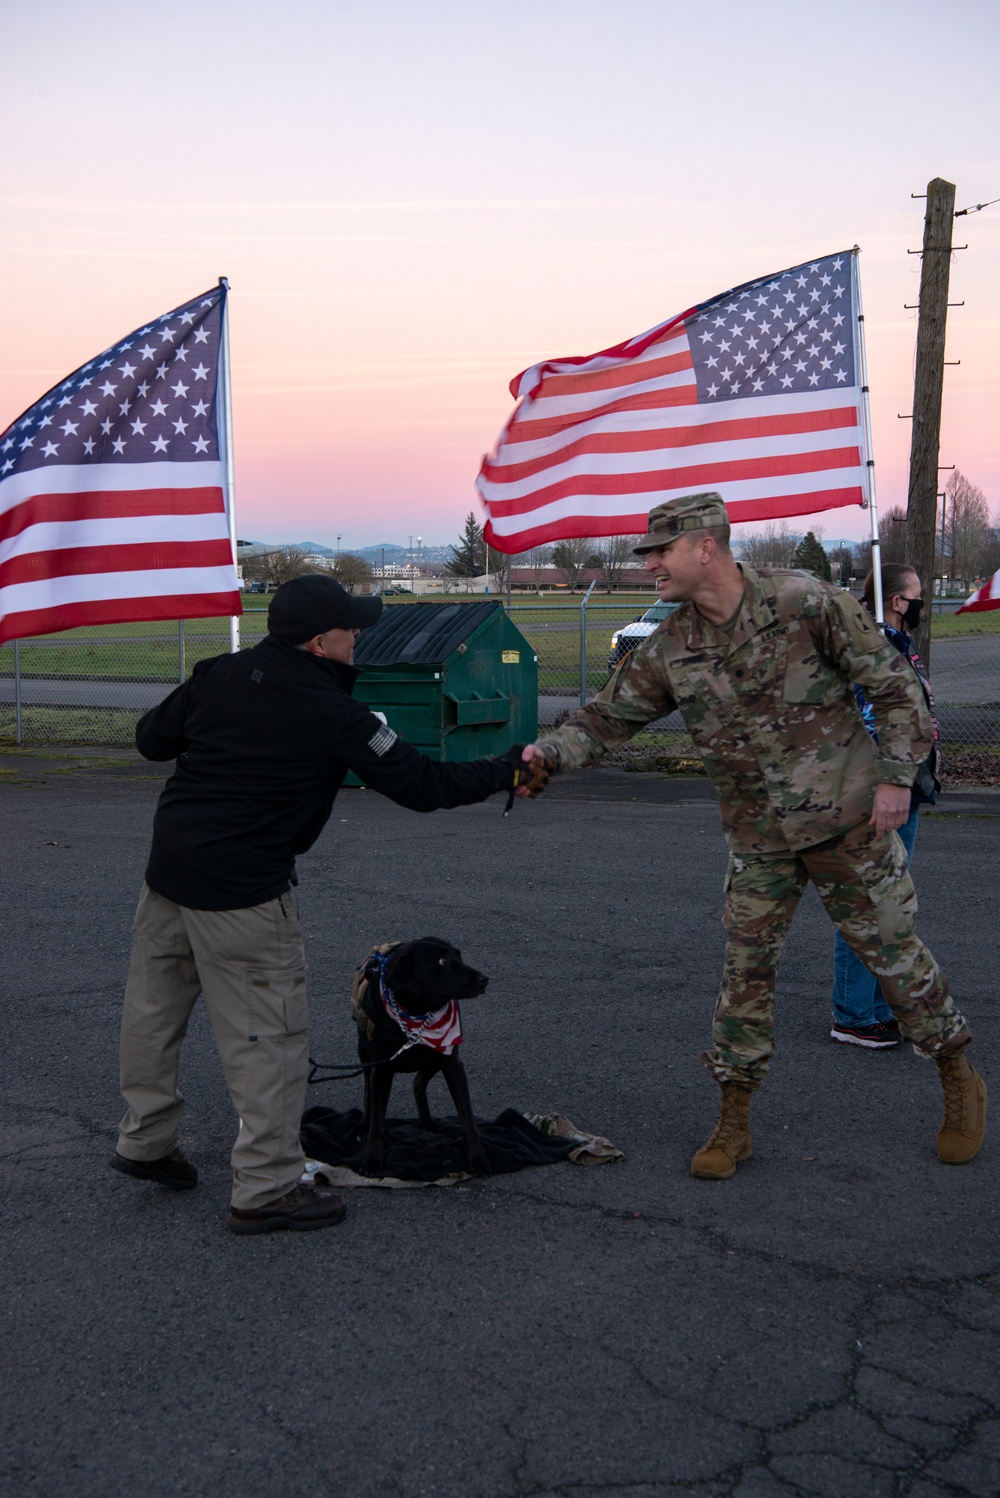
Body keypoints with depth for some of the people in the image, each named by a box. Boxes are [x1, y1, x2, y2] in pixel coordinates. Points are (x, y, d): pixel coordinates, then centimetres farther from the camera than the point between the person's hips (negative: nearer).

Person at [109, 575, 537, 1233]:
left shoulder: (219, 674, 3)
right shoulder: (334, 715, -14)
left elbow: (152, 738, 12)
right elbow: (423, 786, -11)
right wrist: (510, 771, 1)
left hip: (167, 868, 8)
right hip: (245, 891, -8)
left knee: (155, 1009, 20)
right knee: (270, 1035, 3)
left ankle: (146, 1141, 38)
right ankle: (267, 1189, 8)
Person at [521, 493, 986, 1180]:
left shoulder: (808, 604, -16)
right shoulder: (670, 648, -3)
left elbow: (895, 683, -9)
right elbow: (608, 716, 3)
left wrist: (896, 775, -14)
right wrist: (549, 752, -15)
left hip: (848, 818, -3)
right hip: (759, 839, 4)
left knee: (895, 952, 7)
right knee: (747, 971, 4)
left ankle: (960, 1077, 30)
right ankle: (734, 1122, 17)